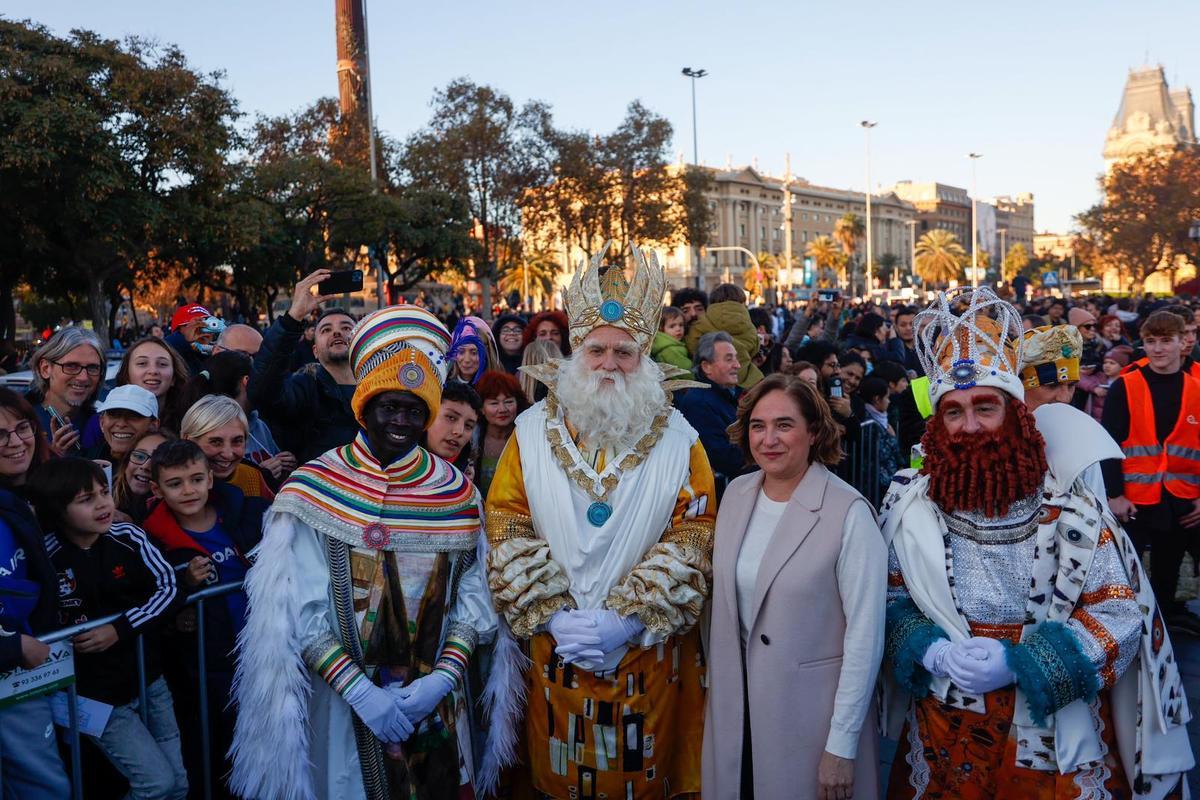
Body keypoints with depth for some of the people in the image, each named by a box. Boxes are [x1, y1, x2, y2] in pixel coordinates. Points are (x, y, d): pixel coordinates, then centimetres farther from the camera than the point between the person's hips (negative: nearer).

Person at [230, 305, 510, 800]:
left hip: (436, 700, 3)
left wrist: (442, 677, -15)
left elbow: (473, 597, -3)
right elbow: (300, 611, -12)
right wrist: (359, 690, -19)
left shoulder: (456, 491, -2)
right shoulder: (314, 490, -10)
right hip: (343, 701, -2)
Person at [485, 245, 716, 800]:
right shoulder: (533, 432, -1)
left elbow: (691, 538, -9)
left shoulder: (678, 440, -3)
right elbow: (506, 527, -4)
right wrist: (551, 616, -13)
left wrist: (629, 620, -17)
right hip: (555, 650, 1)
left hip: (650, 653, -1)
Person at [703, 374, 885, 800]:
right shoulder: (736, 494, -1)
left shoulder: (849, 513, -18)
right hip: (735, 700, 5)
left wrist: (842, 745, -15)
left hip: (812, 707, -5)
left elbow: (865, 634, -17)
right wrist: (714, 684, 11)